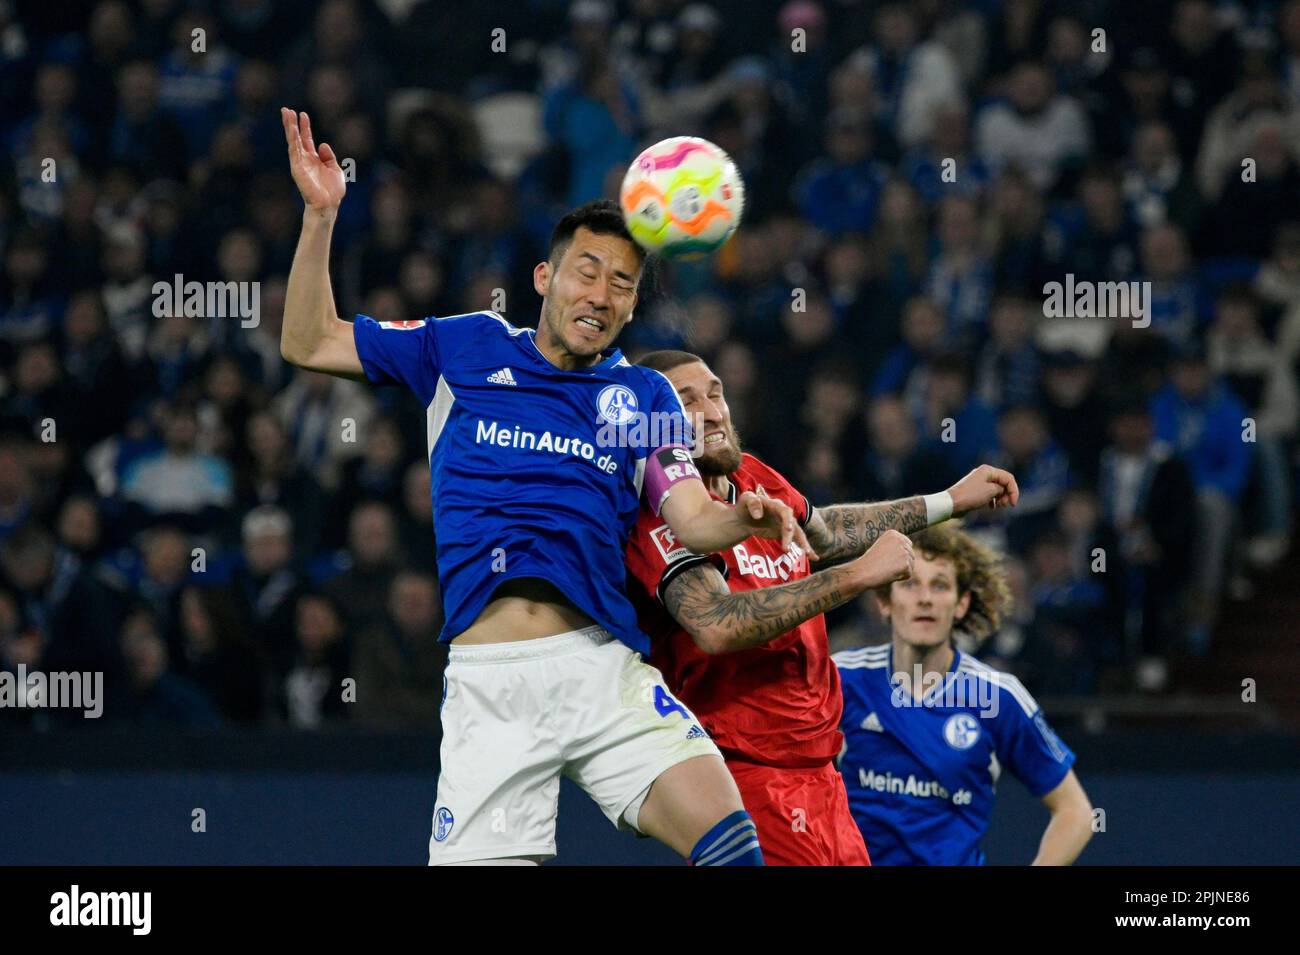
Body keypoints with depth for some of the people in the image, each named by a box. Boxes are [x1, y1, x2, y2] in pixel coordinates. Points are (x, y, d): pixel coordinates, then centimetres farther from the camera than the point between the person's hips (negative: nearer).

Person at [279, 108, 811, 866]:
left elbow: (692, 520, 3)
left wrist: (746, 517, -20)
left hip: (602, 668, 0)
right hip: (485, 682, 0)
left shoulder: (645, 397, 16)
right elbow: (309, 344, 18)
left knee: (728, 838, -22)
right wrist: (321, 215, 7)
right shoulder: (466, 349, 15)